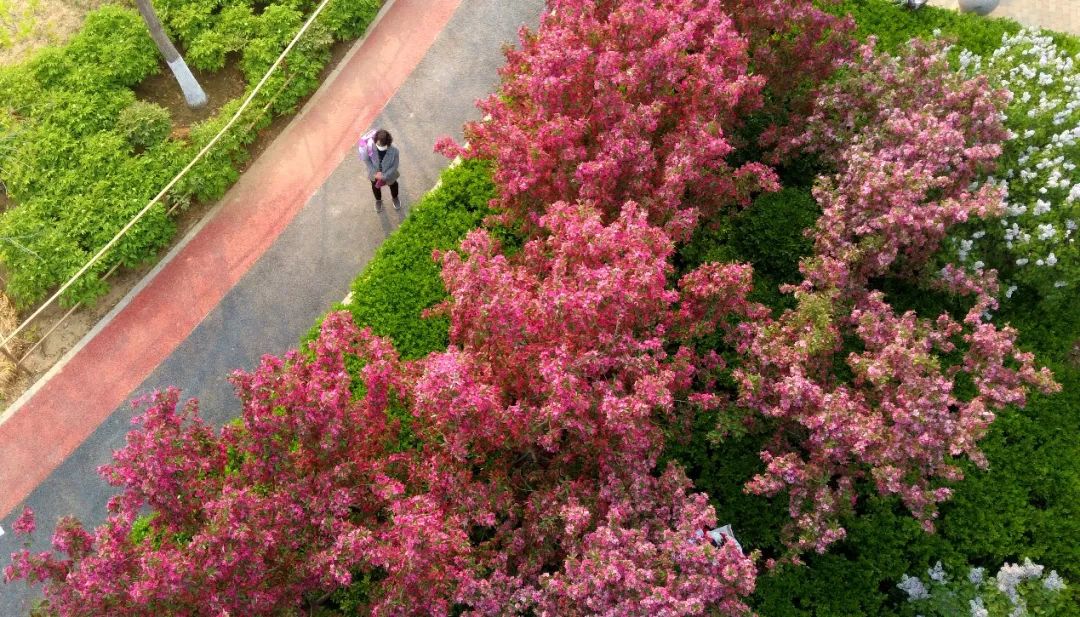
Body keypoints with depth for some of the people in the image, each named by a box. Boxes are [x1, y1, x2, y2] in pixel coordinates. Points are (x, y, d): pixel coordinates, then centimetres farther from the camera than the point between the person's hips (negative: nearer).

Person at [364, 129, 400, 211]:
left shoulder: (394, 151, -36)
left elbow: (394, 166, -22)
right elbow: (366, 159, -16)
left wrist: (384, 176, -24)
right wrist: (375, 172, -20)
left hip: (389, 174, -1)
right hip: (375, 174, 1)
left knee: (393, 186, 31)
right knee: (375, 187, 30)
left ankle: (395, 198, 66)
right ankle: (378, 200, 63)